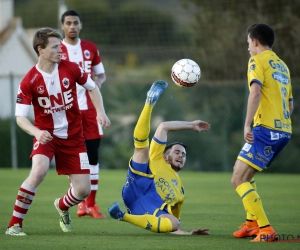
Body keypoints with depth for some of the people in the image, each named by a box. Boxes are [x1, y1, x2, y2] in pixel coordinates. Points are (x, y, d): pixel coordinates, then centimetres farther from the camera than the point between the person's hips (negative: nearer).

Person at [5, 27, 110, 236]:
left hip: (73, 136, 3)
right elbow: (20, 117, -14)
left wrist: (101, 111, -4)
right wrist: (36, 132, -34)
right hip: (46, 135, -3)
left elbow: (92, 87, 11)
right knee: (39, 172, -32)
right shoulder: (29, 81, -14)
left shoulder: (71, 69, -6)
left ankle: (62, 206, 36)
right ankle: (15, 225, -20)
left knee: (83, 190, -2)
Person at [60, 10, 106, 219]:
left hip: (89, 108, 2)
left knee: (93, 155, 0)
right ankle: (81, 202, 9)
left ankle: (92, 203, 6)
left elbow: (101, 75, 17)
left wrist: (97, 83, -5)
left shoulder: (90, 48, 10)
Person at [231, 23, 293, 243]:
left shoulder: (258, 60, -3)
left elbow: (256, 93, -19)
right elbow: (290, 105, 23)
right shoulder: (282, 66, 21)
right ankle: (253, 223, 23)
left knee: (238, 179, -9)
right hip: (284, 130, 9)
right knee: (244, 175, 25)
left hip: (266, 129, -9)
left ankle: (266, 230, -19)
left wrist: (247, 125, -23)